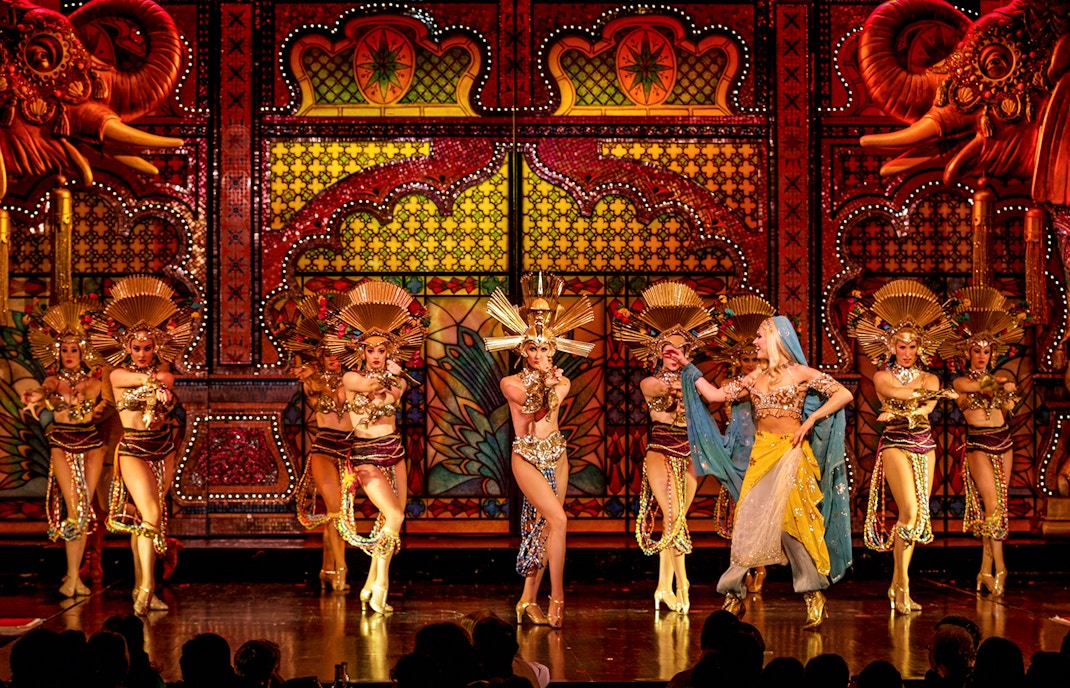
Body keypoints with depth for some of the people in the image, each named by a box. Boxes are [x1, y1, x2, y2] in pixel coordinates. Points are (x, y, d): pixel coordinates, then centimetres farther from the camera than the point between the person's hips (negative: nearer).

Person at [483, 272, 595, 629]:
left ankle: (528, 600, 13)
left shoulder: (561, 381, 5)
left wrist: (550, 383, -29)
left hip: (556, 455, 5)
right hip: (527, 456, -5)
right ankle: (557, 599, -20)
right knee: (558, 519, -21)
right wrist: (540, 376, -30)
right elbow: (528, 399, -21)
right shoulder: (511, 382, -3)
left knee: (544, 529, 5)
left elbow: (552, 402, -14)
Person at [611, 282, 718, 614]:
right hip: (660, 451, -3)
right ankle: (681, 585, -12)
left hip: (688, 454, 3)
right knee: (674, 517, -16)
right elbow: (662, 388, -21)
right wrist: (673, 384, -40)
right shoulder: (649, 383, 0)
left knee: (673, 522, 3)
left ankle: (664, 587, 8)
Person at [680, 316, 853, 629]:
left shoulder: (801, 374, 2)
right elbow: (715, 395, 17)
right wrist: (688, 366, 17)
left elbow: (844, 394, -2)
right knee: (749, 521, -1)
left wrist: (811, 420, -9)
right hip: (761, 452, 5)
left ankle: (814, 595, -4)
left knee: (790, 520, -11)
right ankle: (735, 597, 3)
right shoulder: (755, 378, 16)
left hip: (790, 451, -5)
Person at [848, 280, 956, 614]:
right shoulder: (883, 376, 3)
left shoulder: (929, 379, 13)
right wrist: (934, 392, -14)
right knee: (911, 512, -17)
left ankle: (897, 585, 10)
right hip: (896, 445, -5)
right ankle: (902, 587, -12)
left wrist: (900, 414, -18)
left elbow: (926, 408, -5)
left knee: (919, 516, 2)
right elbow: (895, 392, -17)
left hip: (925, 446, 5)